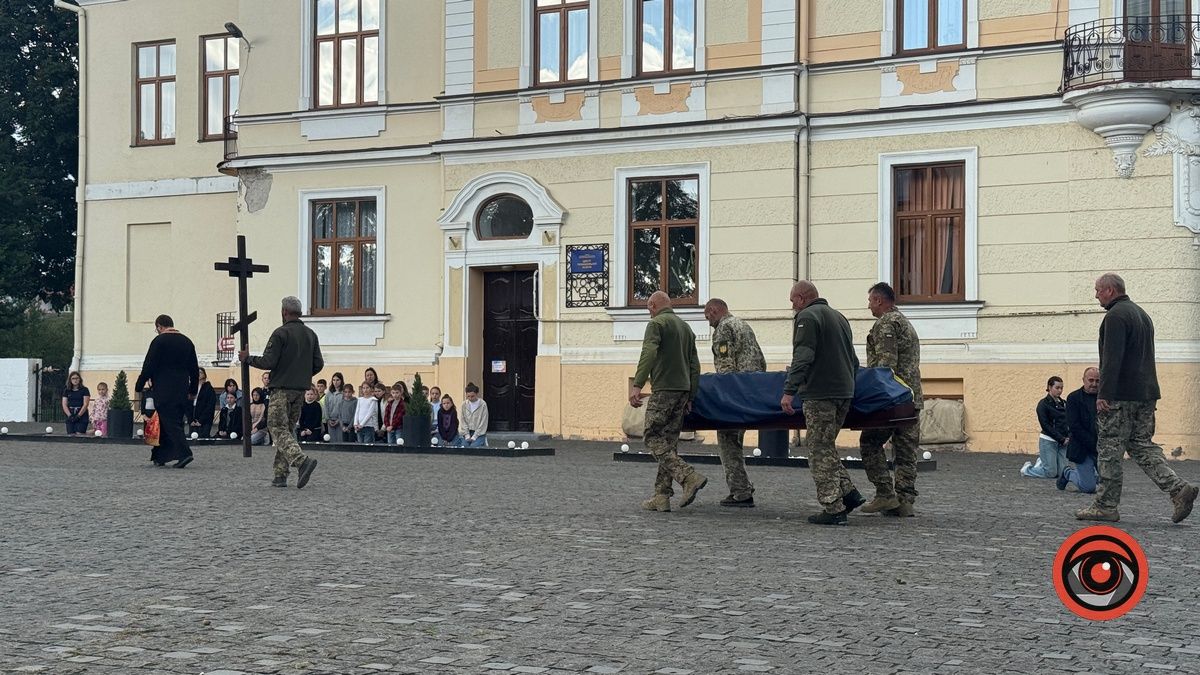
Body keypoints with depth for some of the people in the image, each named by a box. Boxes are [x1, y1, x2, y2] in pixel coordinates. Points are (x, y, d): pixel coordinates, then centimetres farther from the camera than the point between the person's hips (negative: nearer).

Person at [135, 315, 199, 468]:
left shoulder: (159, 341, -8)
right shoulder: (187, 342, 12)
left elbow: (148, 366, -10)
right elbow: (195, 369, 15)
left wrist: (139, 387, -2)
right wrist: (192, 390, 22)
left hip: (164, 391, -6)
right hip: (182, 391, 7)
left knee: (170, 423, -8)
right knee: (176, 422, 12)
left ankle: (184, 453, -21)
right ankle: (160, 456, 20)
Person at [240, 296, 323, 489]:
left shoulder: (281, 333, -10)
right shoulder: (311, 334, 10)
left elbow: (268, 362, -14)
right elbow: (318, 364, 9)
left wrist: (247, 359, 3)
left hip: (282, 388, -7)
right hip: (301, 389, 7)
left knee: (278, 429, -6)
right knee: (287, 429, 12)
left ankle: (302, 460, -27)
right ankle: (280, 475, 9)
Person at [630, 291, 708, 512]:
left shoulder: (657, 323, -4)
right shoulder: (685, 326, 21)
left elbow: (648, 354, -20)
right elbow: (695, 365, 20)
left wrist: (637, 385, -25)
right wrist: (691, 397, 20)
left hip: (664, 389, -8)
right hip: (684, 390, 8)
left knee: (652, 438, -5)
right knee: (669, 441, 8)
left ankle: (689, 477, -18)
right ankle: (661, 497, 7)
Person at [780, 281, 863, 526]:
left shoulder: (807, 317, -7)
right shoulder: (838, 316, 21)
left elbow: (802, 358, -18)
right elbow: (853, 359, 25)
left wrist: (789, 391, -20)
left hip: (820, 394, -9)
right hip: (845, 393, 9)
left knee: (820, 451, -4)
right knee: (826, 447, 18)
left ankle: (834, 509, -5)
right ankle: (848, 494, 9)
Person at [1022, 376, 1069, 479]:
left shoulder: (1064, 404, 10)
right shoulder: (1043, 404, -7)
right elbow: (1045, 426, -12)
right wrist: (1062, 439, -15)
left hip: (1062, 443, 6)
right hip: (1048, 441, -6)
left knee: (1061, 472, 3)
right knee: (1051, 472, -6)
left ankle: (1041, 463, 30)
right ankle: (1027, 468, 19)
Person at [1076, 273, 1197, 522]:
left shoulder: (1115, 316, -12)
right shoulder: (1141, 313, 20)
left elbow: (1112, 359, -20)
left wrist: (1103, 394, -22)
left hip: (1121, 396, -9)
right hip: (1146, 394, 9)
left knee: (1109, 450, -3)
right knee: (1142, 446, 12)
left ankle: (1105, 506, 1)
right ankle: (1179, 488, -1)